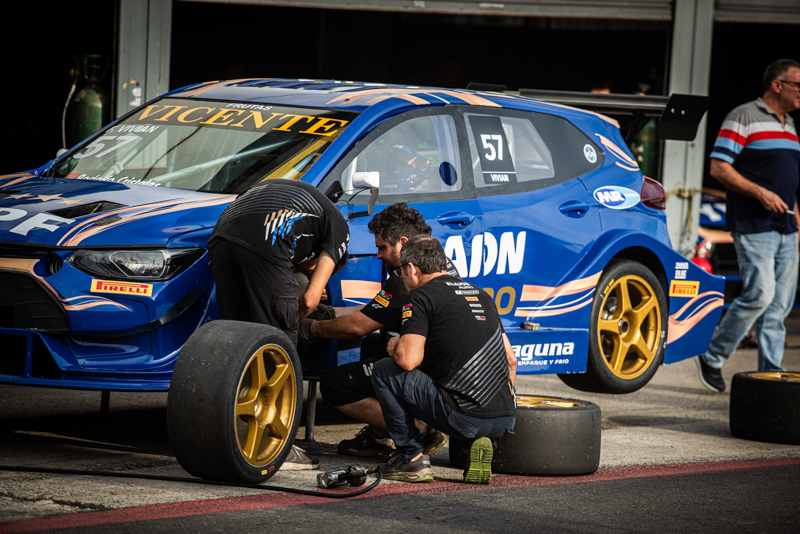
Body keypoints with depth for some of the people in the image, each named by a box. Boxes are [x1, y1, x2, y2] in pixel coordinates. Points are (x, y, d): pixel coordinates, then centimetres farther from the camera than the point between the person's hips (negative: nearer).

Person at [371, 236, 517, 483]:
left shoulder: (422, 296, -1)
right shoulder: (480, 294, 21)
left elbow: (408, 360, -12)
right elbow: (510, 359, 24)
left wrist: (395, 346, 11)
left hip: (467, 417, -7)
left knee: (384, 370, 7)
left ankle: (411, 458, 7)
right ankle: (478, 444, 11)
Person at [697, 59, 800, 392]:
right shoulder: (744, 118, -8)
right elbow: (718, 167, -13)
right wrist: (760, 193, -20)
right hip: (753, 227, -8)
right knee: (759, 294, -14)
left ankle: (771, 372, 8)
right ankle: (712, 359, 0)